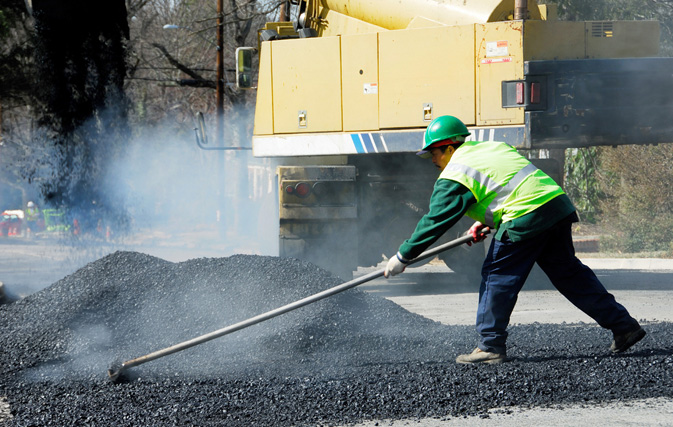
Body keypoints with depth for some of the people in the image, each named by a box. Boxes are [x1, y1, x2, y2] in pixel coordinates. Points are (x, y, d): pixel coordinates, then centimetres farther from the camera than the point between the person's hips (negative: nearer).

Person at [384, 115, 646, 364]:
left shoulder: (454, 177, -2)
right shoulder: (491, 148, 24)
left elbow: (435, 221, -2)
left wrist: (403, 257, 5)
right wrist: (486, 222, 29)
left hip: (526, 217, -9)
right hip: (558, 202, 9)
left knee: (498, 275, 2)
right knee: (568, 272, 15)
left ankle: (490, 346, 4)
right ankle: (623, 325, 17)